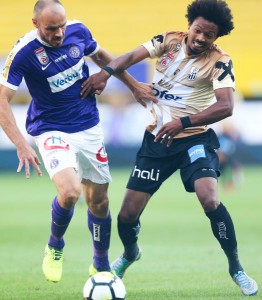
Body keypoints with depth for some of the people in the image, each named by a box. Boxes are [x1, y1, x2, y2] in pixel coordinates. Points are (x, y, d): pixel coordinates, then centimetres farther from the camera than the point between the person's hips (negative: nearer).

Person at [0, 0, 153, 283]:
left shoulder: (78, 31, -7)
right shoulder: (23, 52, -20)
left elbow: (101, 56, 15)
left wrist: (134, 85, 18)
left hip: (89, 127, 4)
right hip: (52, 131, -4)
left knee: (98, 200, 9)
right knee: (69, 192, -26)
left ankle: (101, 266, 32)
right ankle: (54, 246, 5)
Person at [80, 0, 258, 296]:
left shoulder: (219, 61, -12)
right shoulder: (168, 41, -1)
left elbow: (225, 106, -24)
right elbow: (133, 56, -11)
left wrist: (183, 123, -35)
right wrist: (106, 71, -32)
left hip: (194, 138, -3)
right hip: (156, 139, 3)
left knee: (210, 200, -27)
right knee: (127, 214, 3)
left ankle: (236, 268, -8)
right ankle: (130, 254, 39)